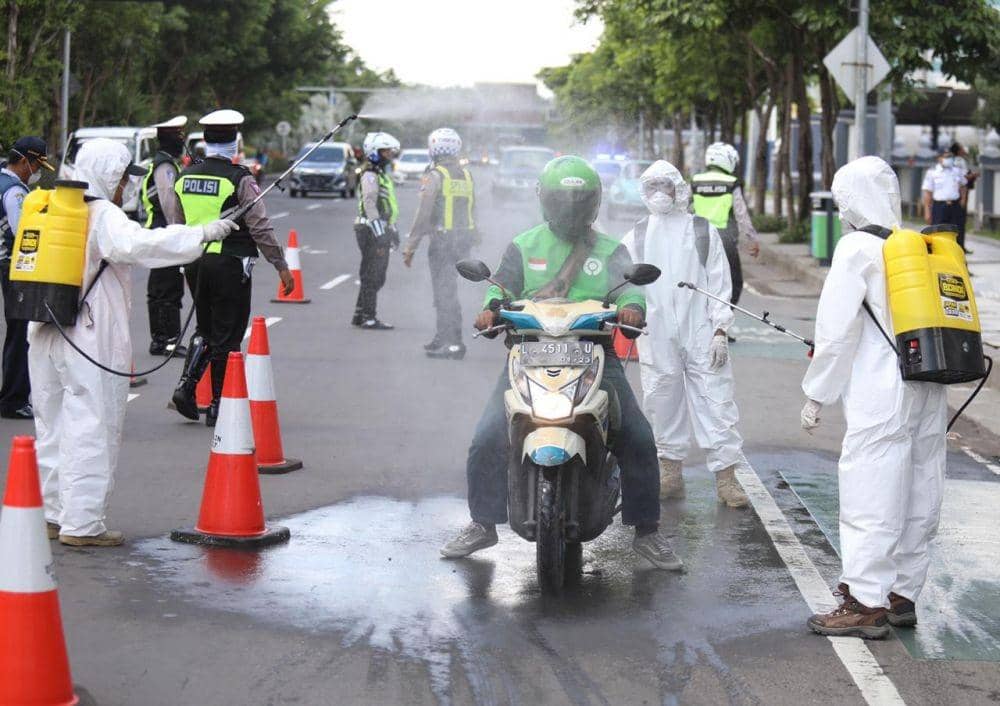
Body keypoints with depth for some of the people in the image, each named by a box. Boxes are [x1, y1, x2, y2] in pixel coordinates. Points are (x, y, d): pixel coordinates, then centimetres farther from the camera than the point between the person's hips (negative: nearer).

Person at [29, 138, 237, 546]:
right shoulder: (104, 216, -12)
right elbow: (139, 245, -29)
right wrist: (202, 234, -28)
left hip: (44, 330, 8)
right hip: (90, 337, -8)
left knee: (52, 426, 16)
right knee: (91, 428, -4)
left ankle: (53, 514, 24)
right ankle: (81, 524, -4)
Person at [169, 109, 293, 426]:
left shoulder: (185, 177, 6)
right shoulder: (240, 179, -12)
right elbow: (260, 227, -13)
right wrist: (281, 266, -7)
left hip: (194, 263, 5)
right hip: (230, 264, -5)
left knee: (205, 329, 20)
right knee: (227, 336, 3)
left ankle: (186, 385, 1)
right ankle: (218, 406, 5)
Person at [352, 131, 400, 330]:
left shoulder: (382, 175, 20)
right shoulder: (370, 176, -13)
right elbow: (370, 205, -20)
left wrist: (392, 230, 24)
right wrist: (379, 233, -23)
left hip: (381, 232, 10)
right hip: (372, 231, -10)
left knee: (377, 277, 13)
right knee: (372, 276, -7)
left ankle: (360, 315, 19)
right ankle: (368, 317, -5)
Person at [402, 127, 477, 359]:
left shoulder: (435, 176, -11)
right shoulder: (466, 175, 11)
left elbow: (424, 214, -15)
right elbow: (472, 212, 14)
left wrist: (411, 247, -11)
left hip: (442, 240, -7)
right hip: (464, 238, 7)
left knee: (445, 291, -5)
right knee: (446, 289, 18)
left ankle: (454, 343, -9)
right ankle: (443, 338, 25)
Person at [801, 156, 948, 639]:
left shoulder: (857, 249, -9)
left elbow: (836, 331, -10)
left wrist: (817, 395, -2)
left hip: (880, 397, -7)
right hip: (930, 393, 7)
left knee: (870, 499, -3)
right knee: (917, 498, 12)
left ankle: (866, 604, -2)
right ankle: (902, 594, 21)